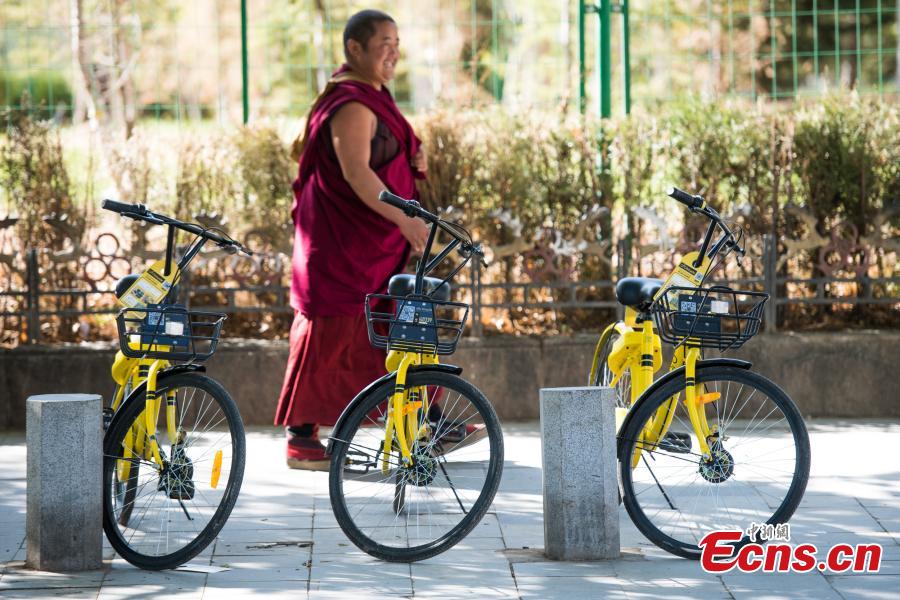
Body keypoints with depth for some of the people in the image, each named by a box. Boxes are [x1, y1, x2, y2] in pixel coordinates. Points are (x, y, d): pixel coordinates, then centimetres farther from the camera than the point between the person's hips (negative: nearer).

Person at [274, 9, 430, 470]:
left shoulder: (375, 98, 13)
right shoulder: (351, 105, -19)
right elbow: (356, 172, -31)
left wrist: (414, 160, 4)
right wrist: (402, 217, -40)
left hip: (376, 243, 10)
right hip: (340, 242, -10)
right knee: (329, 336, -5)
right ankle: (301, 439, 2)